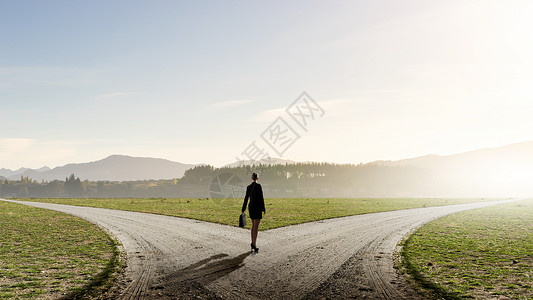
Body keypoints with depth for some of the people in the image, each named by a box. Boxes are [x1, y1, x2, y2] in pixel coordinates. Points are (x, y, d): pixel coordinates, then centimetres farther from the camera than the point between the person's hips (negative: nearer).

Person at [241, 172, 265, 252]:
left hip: (251, 207, 7)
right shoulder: (258, 186, -12)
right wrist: (263, 209, -7)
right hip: (257, 208, -7)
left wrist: (243, 210, 16)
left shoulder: (248, 187, 8)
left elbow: (246, 199, 11)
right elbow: (261, 198, -13)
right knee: (256, 227, -6)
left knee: (253, 226, 16)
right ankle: (254, 244, -10)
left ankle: (253, 243, 17)